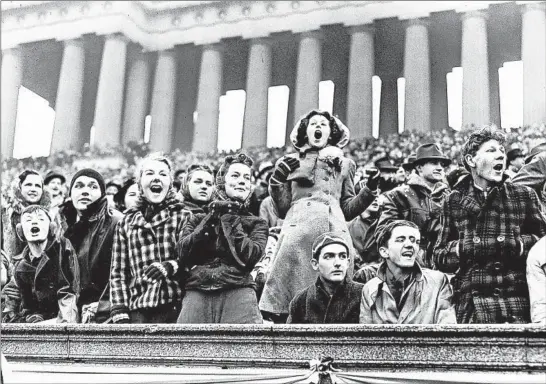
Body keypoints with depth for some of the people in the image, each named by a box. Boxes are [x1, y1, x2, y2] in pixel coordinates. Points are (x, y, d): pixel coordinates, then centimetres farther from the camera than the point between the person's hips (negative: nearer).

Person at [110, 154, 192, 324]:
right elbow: (118, 273, 12)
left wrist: (171, 266, -17)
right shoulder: (126, 223, 14)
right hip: (138, 312, 2)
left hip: (177, 310, -2)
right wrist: (120, 314, 2)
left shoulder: (184, 217, 8)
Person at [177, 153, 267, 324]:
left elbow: (249, 256, -3)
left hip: (238, 293, -1)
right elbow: (182, 254, 3)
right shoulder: (198, 219, 20)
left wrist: (230, 219, 3)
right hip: (197, 293, 1)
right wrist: (211, 219, 1)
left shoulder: (256, 224, 16)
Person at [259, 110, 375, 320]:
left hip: (335, 229, 1)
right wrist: (277, 180, 1)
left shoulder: (344, 164, 26)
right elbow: (283, 209, 15)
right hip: (299, 228, -1)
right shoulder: (290, 162, 23)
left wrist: (370, 191, 7)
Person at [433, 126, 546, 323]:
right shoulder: (454, 201, 10)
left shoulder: (524, 195, 10)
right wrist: (462, 248, -9)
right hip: (472, 302, 0)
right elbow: (440, 257, 10)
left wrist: (518, 245, -10)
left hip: (520, 299, 0)